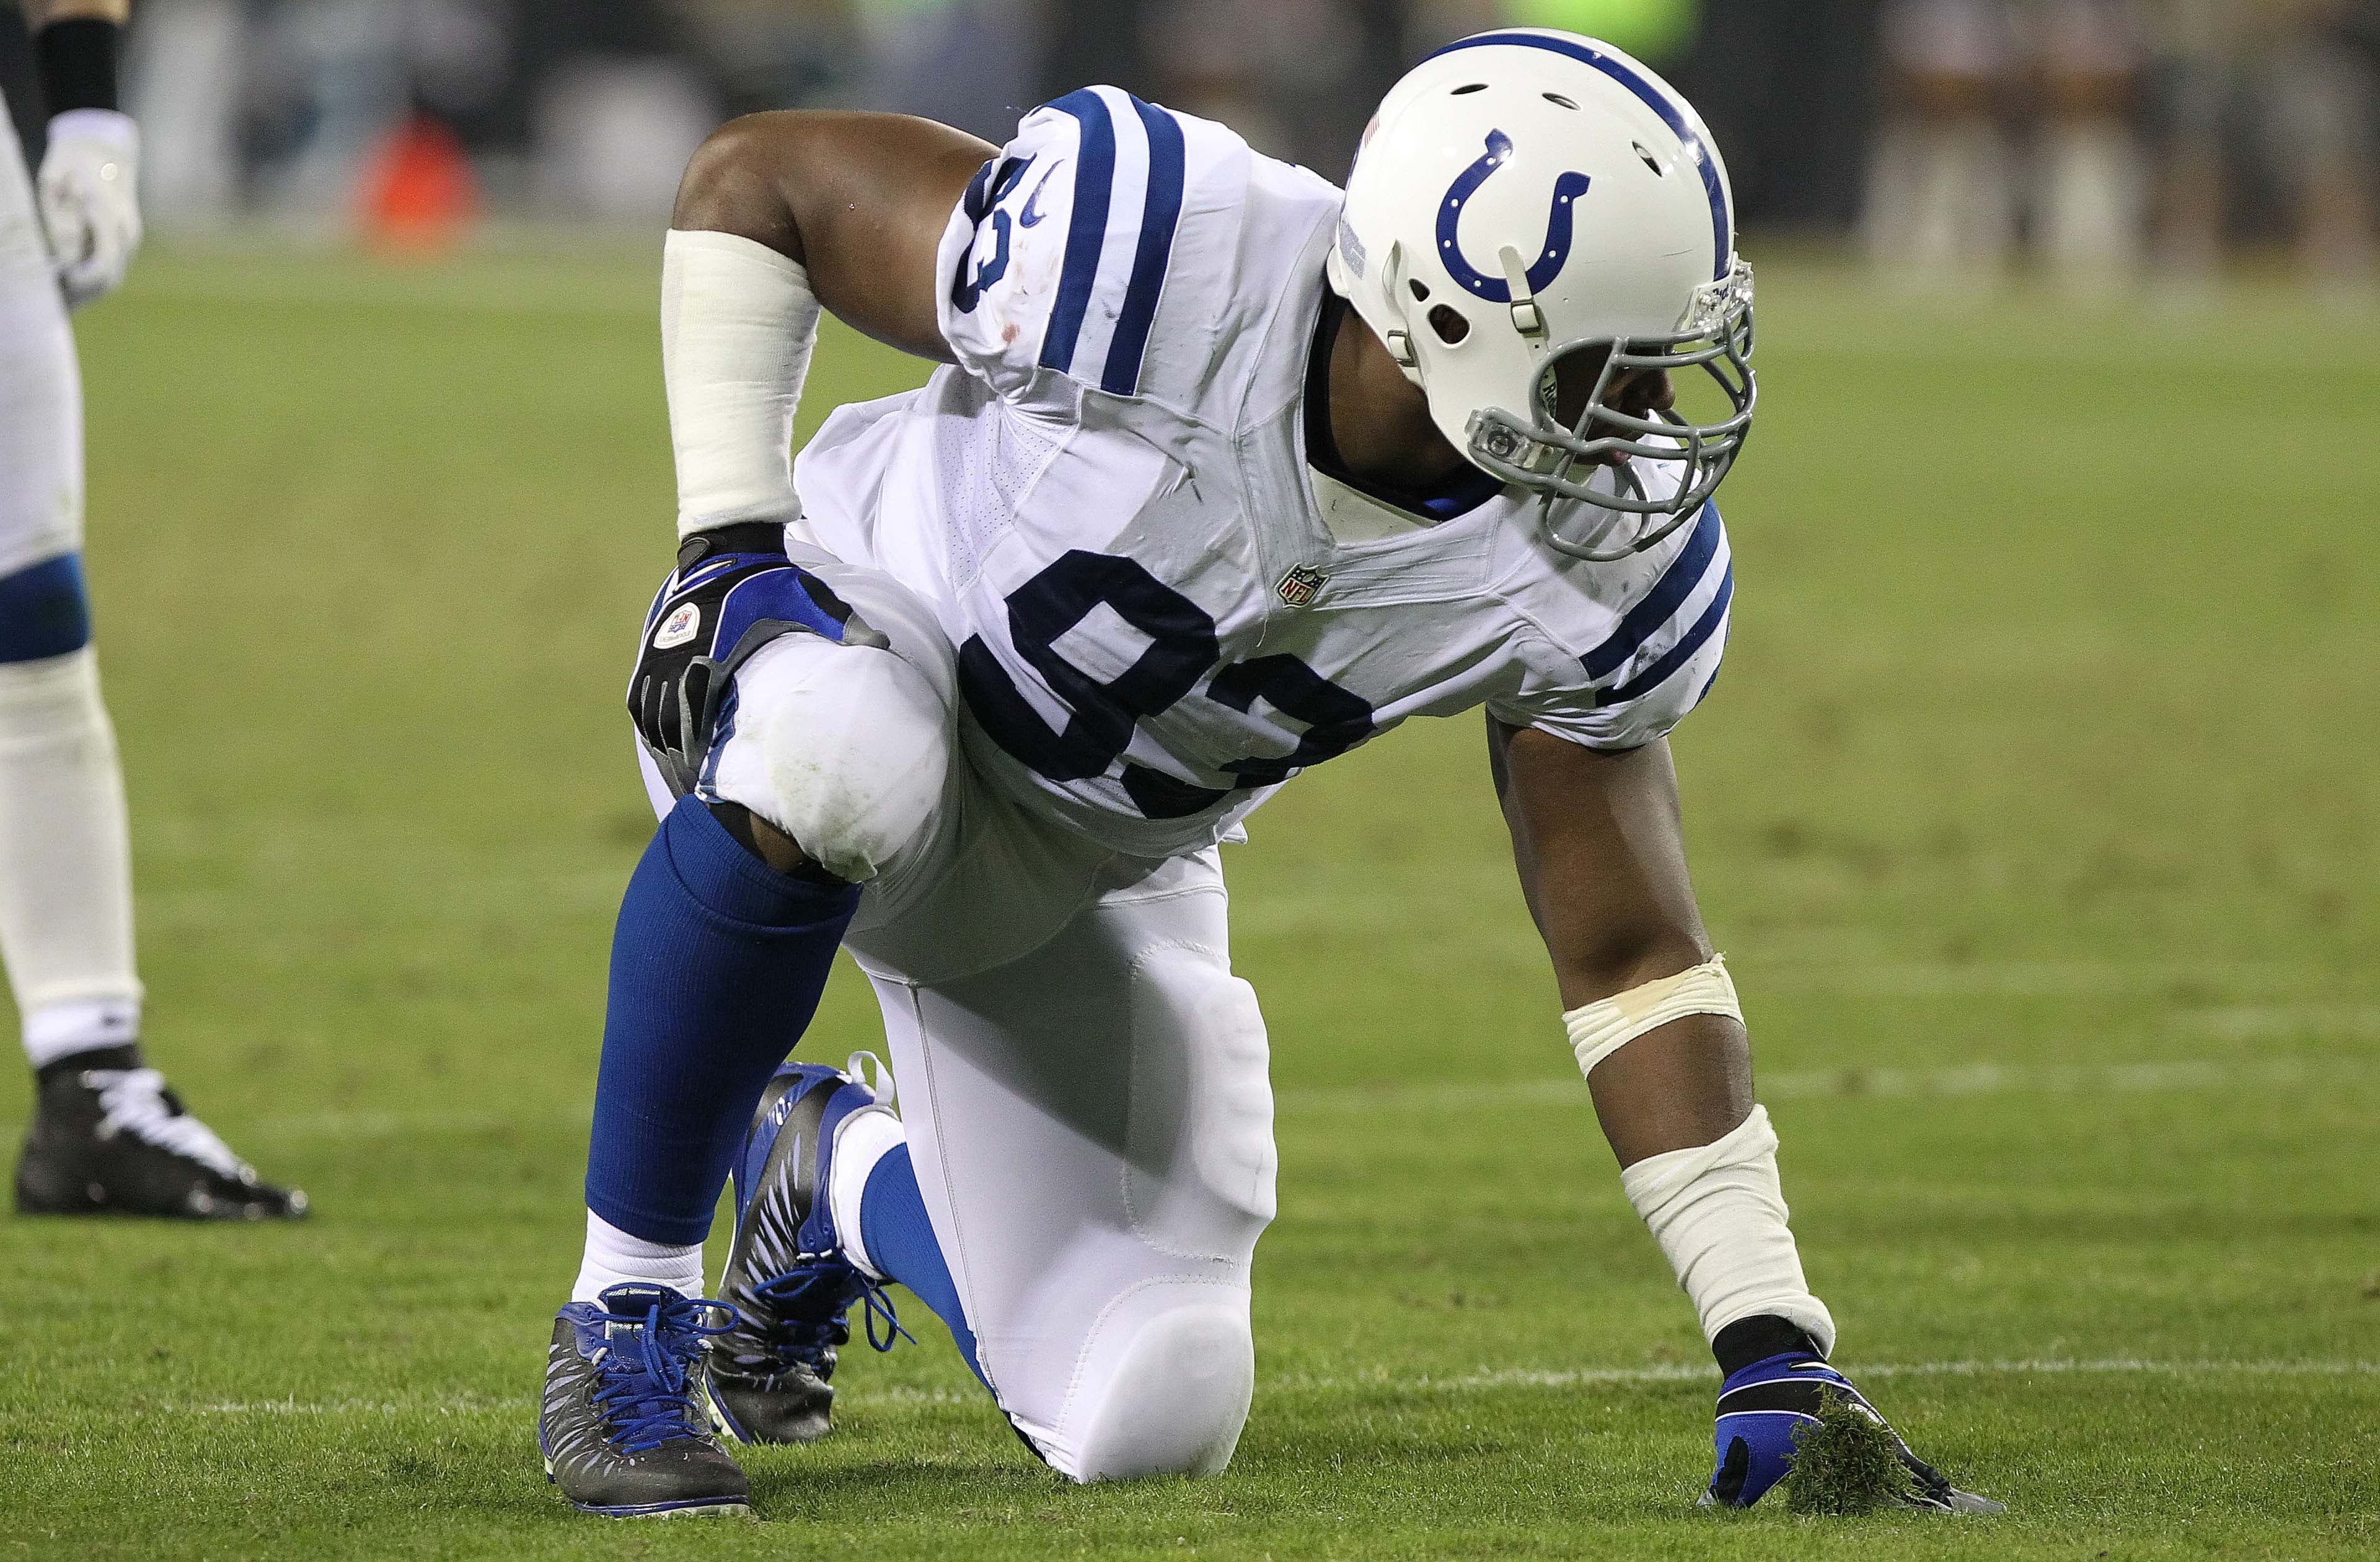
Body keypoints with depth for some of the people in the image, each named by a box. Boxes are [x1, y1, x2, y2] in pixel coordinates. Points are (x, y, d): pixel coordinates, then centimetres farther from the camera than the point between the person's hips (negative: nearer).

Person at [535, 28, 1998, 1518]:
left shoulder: (1593, 565, -22)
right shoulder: (1147, 254, -35)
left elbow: (1631, 956, -12)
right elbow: (755, 179, -18)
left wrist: (1774, 1338, -18)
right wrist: (731, 540, -24)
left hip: (1093, 873, 5)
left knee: (1144, 1423, -2)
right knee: (827, 769, -43)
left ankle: (838, 1180, 32)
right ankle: (628, 1308, -20)